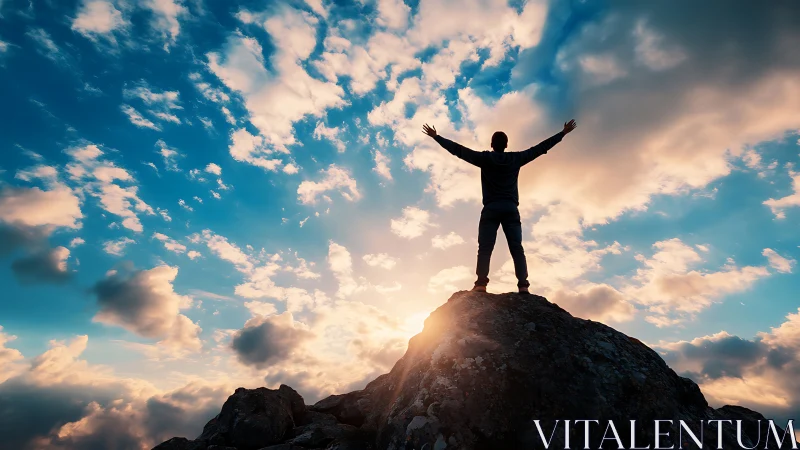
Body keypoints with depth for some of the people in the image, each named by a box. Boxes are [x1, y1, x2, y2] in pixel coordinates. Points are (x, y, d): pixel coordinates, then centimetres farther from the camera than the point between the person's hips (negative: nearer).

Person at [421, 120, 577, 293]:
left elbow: (458, 150, 6)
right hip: (511, 208, 2)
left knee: (485, 248, -7)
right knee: (517, 248, -1)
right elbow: (541, 147, 17)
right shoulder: (516, 158, 10)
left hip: (491, 208, -1)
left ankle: (481, 284, -20)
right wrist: (563, 133, 27)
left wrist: (436, 136, 14)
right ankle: (523, 286, -11)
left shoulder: (485, 158, 5)